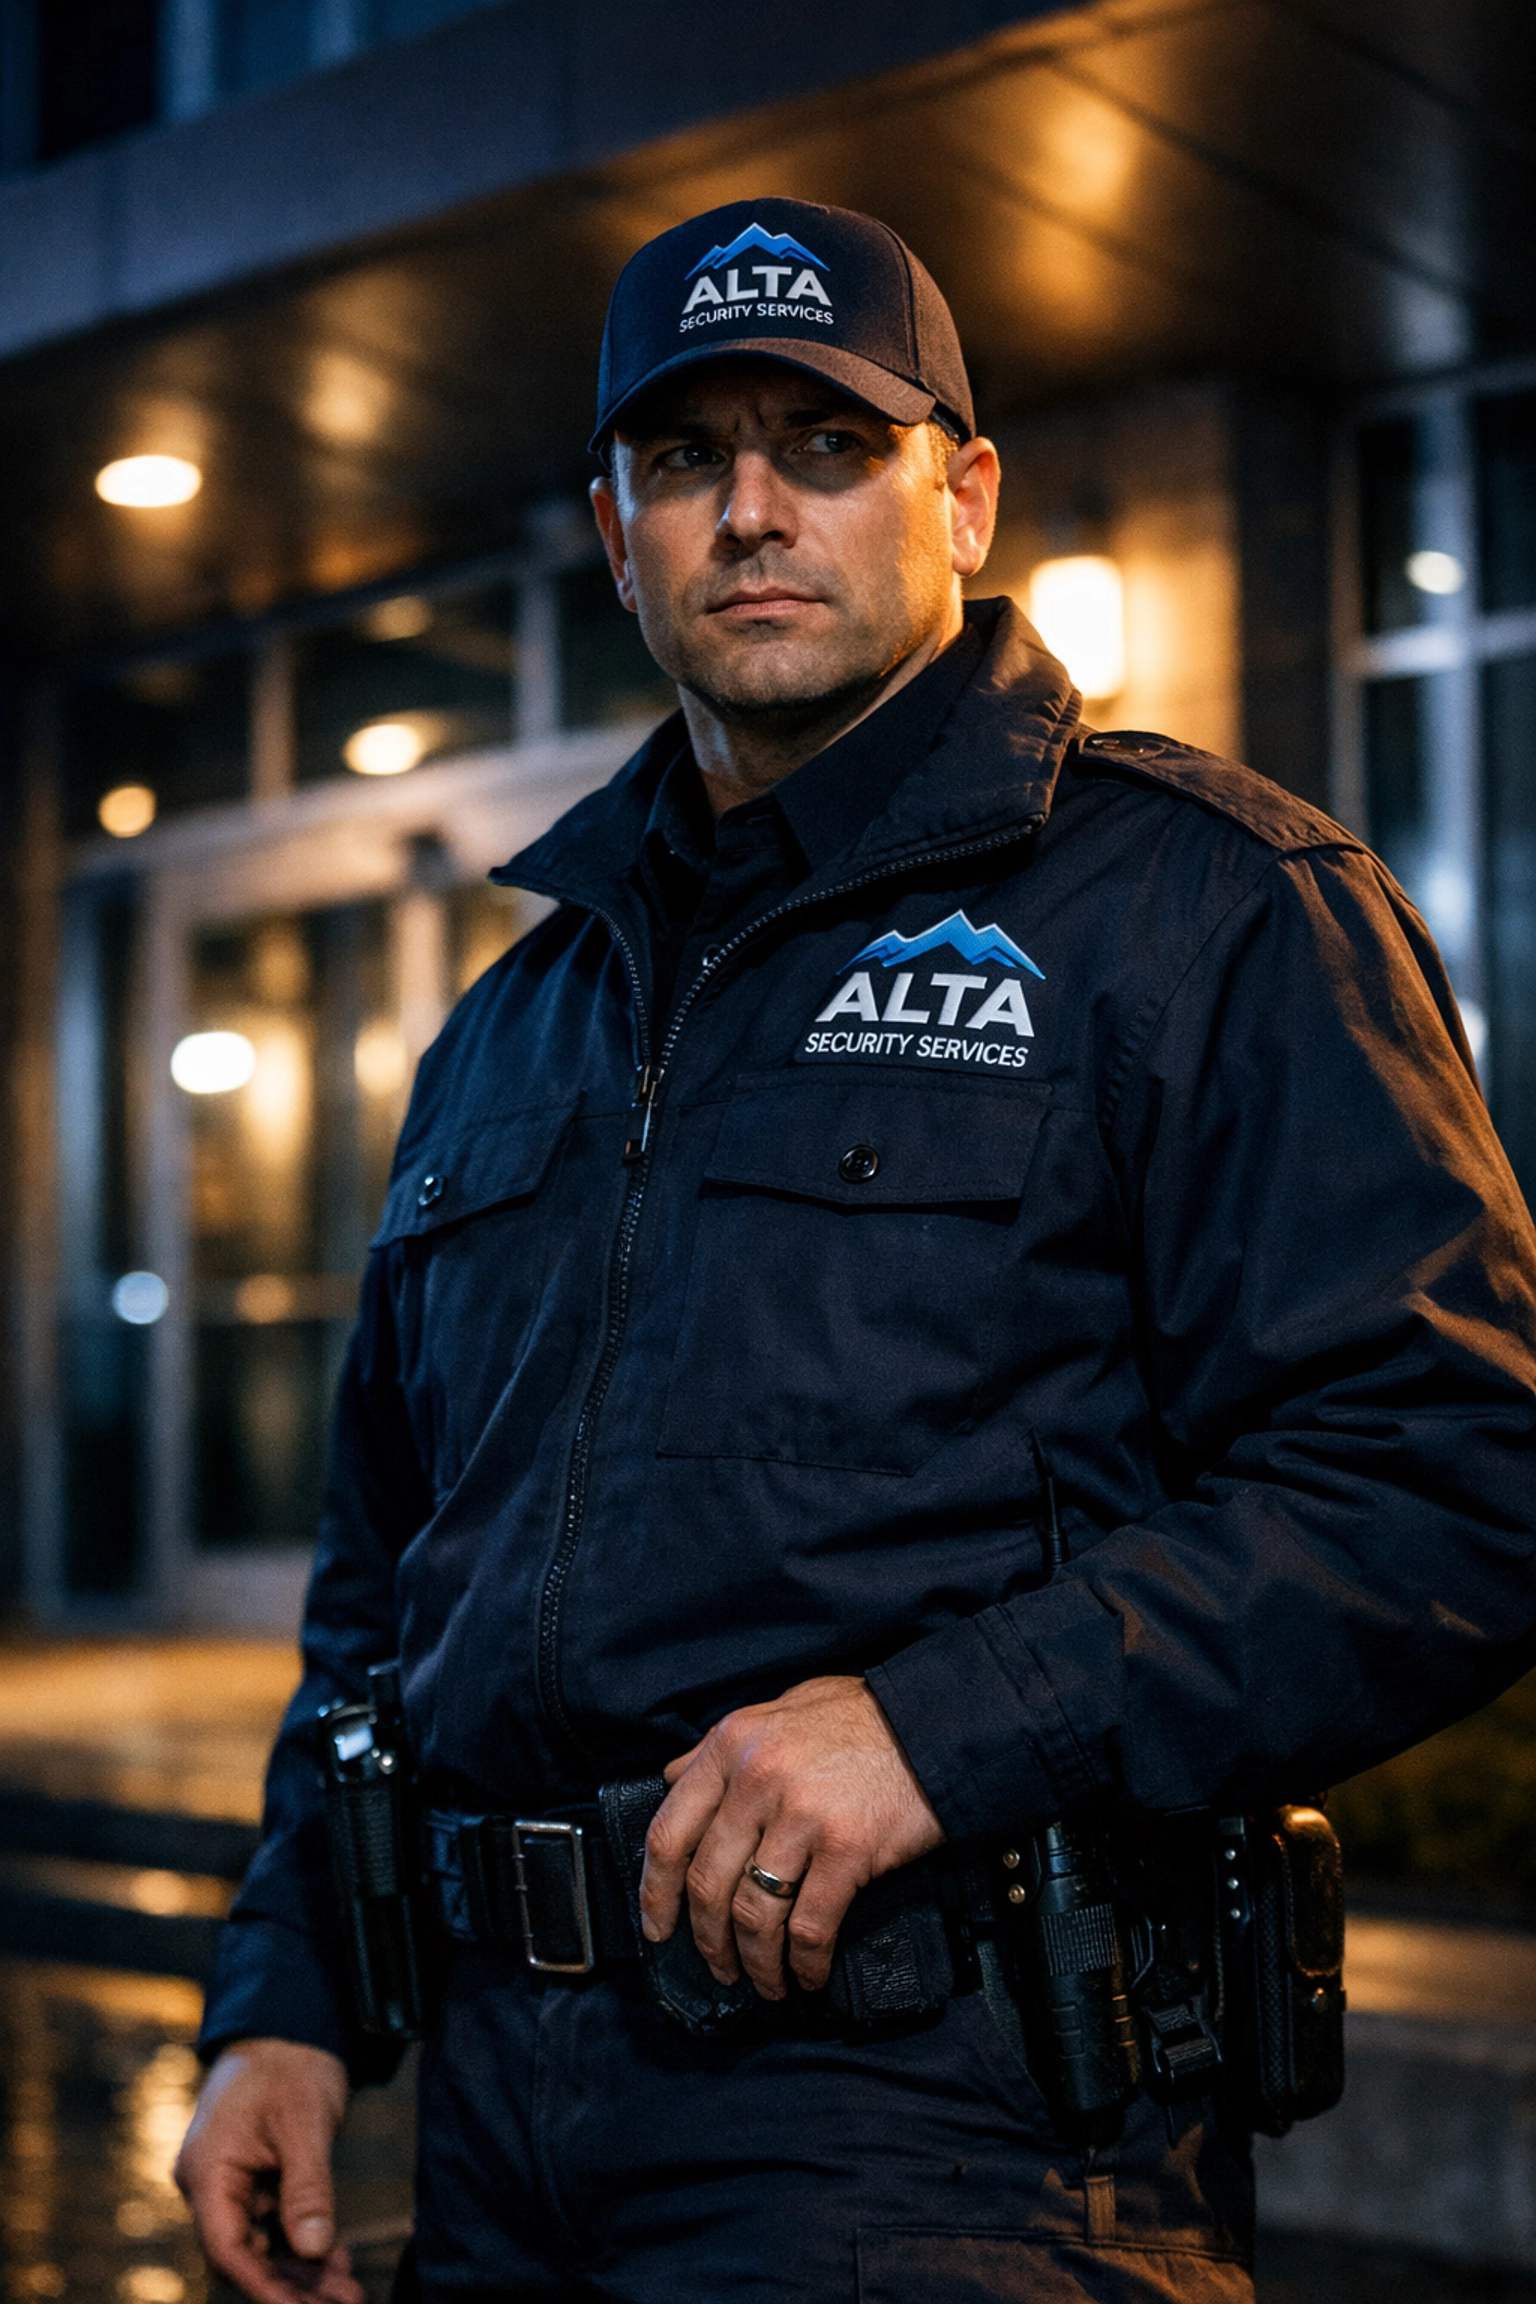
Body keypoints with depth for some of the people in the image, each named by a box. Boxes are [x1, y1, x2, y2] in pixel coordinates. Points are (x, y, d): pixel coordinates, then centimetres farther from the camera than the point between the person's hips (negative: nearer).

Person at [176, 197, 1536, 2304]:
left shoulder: (1202, 905, -3)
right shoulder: (512, 1031, 18)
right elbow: (384, 1576, 23)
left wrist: (950, 1722, -22)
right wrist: (286, 2004, 13)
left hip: (945, 2128, -6)